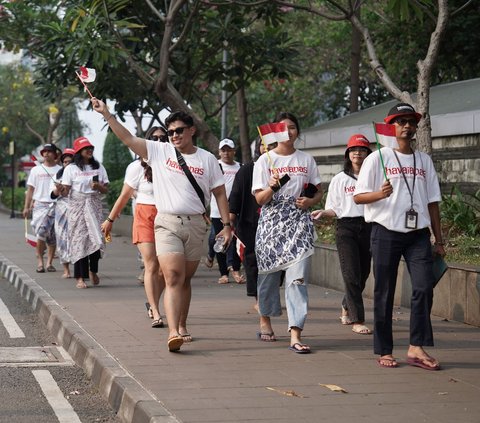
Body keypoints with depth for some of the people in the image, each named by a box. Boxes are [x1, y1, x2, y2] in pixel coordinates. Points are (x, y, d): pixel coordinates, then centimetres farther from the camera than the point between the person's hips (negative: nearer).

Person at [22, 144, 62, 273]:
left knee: (53, 236, 3)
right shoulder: (36, 170, 10)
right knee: (41, 232, -15)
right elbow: (30, 189, 11)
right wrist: (26, 207, 6)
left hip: (56, 205, 0)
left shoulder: (60, 170, 6)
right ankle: (40, 261, -4)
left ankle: (49, 262, 11)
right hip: (40, 204, 0)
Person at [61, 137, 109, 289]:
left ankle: (93, 271, 17)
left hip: (94, 205, 3)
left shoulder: (99, 167, 14)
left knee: (96, 238, -6)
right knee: (79, 239, -7)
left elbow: (106, 190, 13)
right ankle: (80, 278, -5)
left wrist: (98, 187, -8)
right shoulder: (71, 168, 3)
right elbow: (66, 190, -3)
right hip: (77, 206, -3)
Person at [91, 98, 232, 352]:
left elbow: (219, 193, 9)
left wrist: (227, 225, 3)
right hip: (167, 223, -2)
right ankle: (173, 333, -24)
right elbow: (127, 138, 0)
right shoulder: (159, 151, 4)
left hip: (196, 224, 2)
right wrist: (105, 113, -7)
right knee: (173, 276, -16)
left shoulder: (207, 159, 7)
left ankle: (182, 326, 25)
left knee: (185, 279, 10)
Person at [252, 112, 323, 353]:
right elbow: (259, 198, -1)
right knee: (269, 273, 8)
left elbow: (318, 191, 17)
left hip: (298, 223, 0)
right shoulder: (265, 160, 4)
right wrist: (272, 187, -22)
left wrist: (310, 201, -5)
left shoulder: (306, 160, 11)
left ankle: (295, 335, -18)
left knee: (298, 276, -12)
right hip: (272, 222, 0)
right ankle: (265, 321, 32)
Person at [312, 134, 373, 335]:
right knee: (352, 275, -9)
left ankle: (346, 308, 33)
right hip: (346, 228, -2)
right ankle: (357, 320, -6)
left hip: (368, 226, 2)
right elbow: (334, 209, 5)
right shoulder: (339, 179, 6)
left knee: (363, 273, 9)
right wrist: (322, 213, -13)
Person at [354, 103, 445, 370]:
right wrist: (380, 194, -23)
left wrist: (439, 241, 12)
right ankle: (384, 351, 9)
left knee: (424, 287, -11)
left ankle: (417, 348, -7)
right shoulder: (378, 158, 1)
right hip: (386, 232, -3)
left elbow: (432, 202, 15)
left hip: (418, 233, 3)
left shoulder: (424, 161, 13)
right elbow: (358, 196, -2)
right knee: (384, 293, 1)